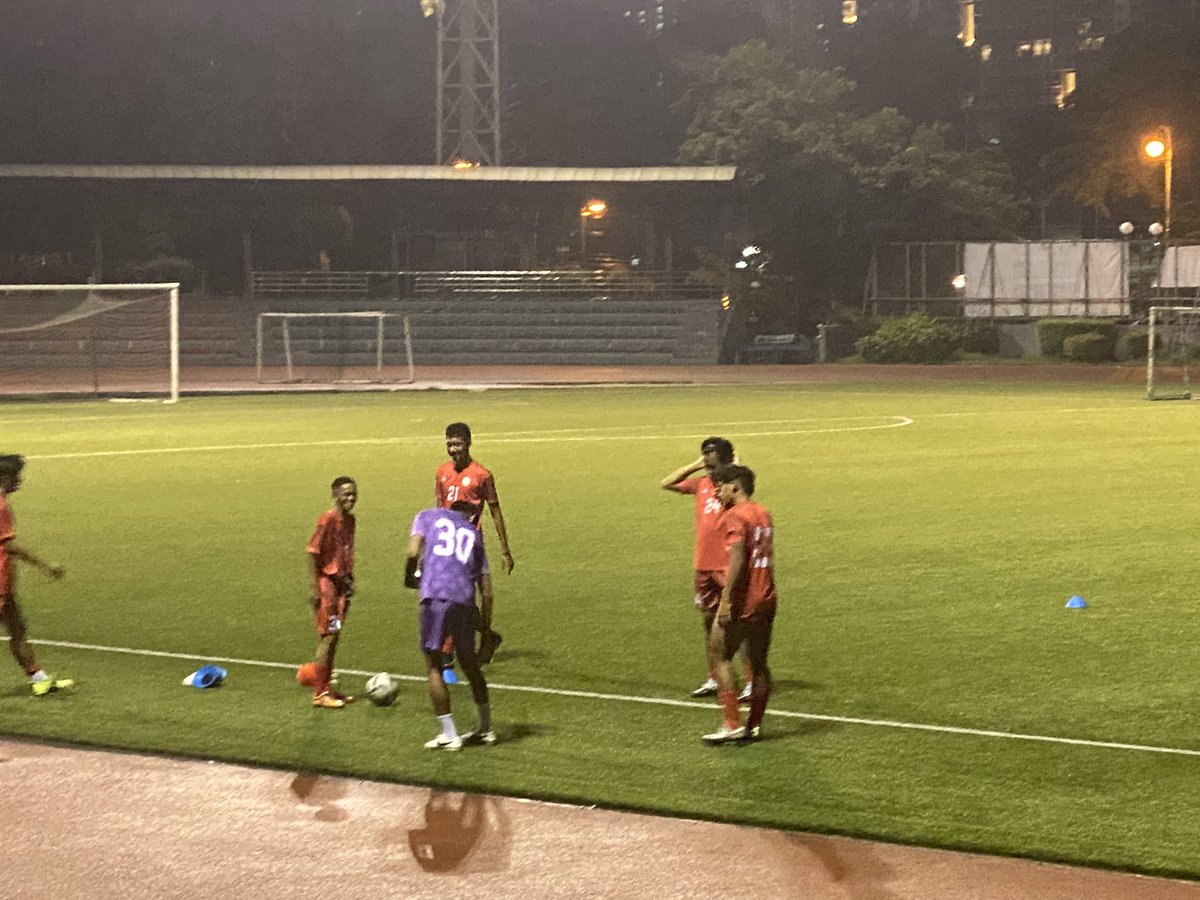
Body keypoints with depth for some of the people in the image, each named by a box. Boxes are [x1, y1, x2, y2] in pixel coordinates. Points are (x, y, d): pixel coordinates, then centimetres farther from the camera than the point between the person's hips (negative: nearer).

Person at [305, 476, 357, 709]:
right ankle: (319, 693, 0)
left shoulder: (349, 519, 8)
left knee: (333, 637, 13)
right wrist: (314, 587, -19)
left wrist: (349, 579, 17)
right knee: (328, 636, -5)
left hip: (342, 584, 8)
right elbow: (313, 552, -16)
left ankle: (326, 687, 22)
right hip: (327, 584, -8)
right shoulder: (328, 519, -16)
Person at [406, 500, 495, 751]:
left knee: (434, 667, 8)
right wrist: (486, 624, 26)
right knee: (470, 664, 21)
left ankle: (449, 735, 6)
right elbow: (486, 590, 19)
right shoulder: (473, 533, 25)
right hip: (465, 600, 3)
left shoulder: (428, 516, 18)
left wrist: (409, 577, 18)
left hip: (435, 597, -3)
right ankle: (485, 729, 31)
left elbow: (413, 553, -1)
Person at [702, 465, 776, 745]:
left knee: (720, 655, 1)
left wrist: (726, 600, -21)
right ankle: (754, 725, 15)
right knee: (758, 663, 11)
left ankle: (732, 724, -5)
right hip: (766, 599, 8)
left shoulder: (734, 516, -12)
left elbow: (737, 559, -21)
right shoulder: (763, 514, 13)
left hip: (742, 603, -8)